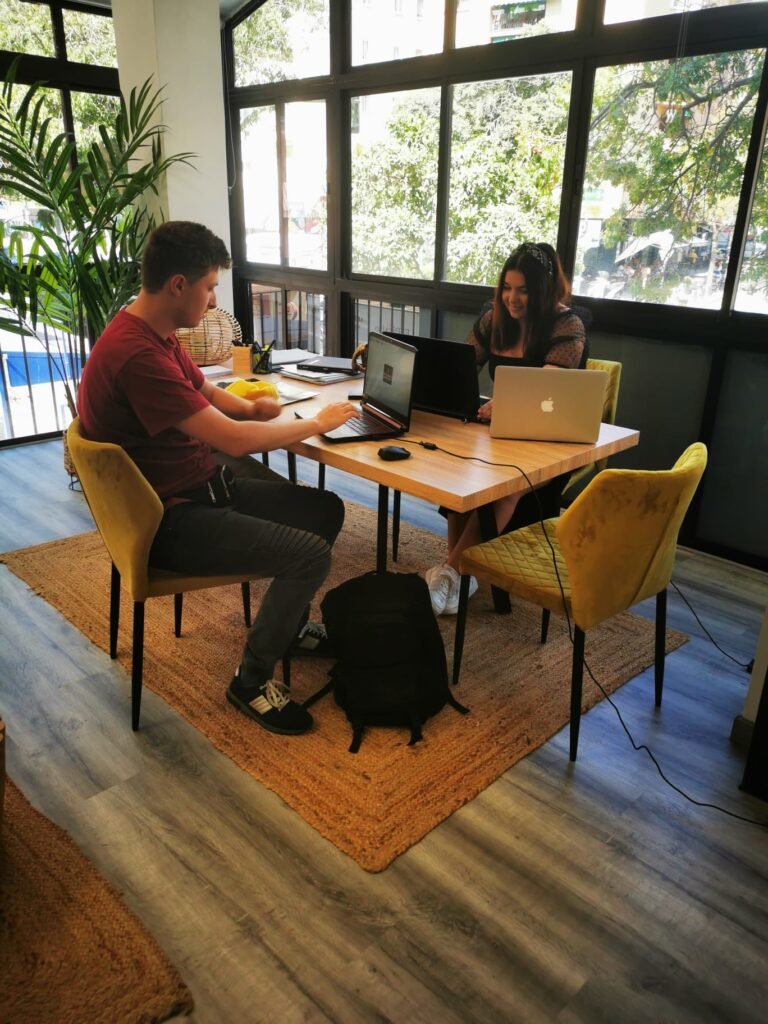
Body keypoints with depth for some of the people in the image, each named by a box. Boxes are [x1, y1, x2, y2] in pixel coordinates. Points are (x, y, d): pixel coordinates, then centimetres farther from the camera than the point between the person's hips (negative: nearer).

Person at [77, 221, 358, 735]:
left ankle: (287, 624, 31)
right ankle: (253, 679, 2)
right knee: (311, 554, -21)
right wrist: (318, 423, -14)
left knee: (326, 509, 9)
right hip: (169, 520, -10)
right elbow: (235, 441, -29)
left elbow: (204, 389, 23)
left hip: (205, 484, 10)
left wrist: (250, 407, 2)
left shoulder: (156, 333, 6)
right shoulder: (136, 354, -28)